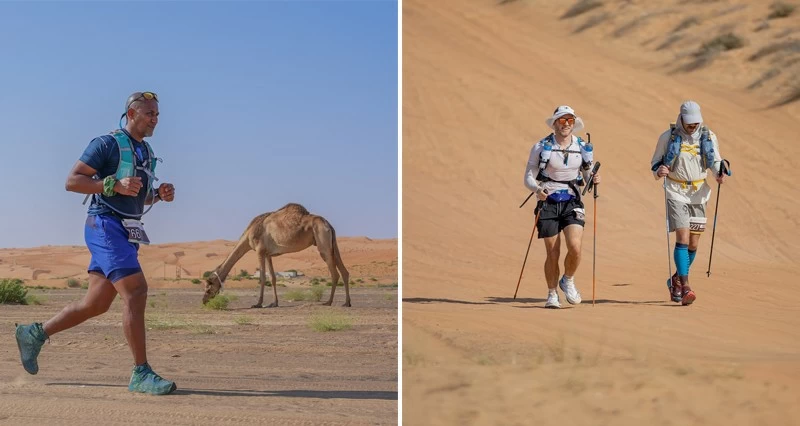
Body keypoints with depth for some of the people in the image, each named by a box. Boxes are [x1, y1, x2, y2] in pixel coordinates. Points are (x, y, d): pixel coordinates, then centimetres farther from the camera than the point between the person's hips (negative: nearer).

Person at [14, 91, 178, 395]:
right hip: (105, 226, -9)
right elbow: (72, 180, -11)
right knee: (136, 292, -19)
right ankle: (141, 374, -18)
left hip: (126, 234, 9)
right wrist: (115, 185, -21)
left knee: (96, 304, 9)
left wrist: (160, 194, 6)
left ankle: (34, 334, 25)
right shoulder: (107, 144, -6)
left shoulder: (146, 153, 18)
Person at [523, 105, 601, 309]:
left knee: (575, 247, -17)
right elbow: (528, 177, -3)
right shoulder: (541, 147, -4)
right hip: (548, 203, -1)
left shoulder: (583, 148, 4)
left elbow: (587, 178, 13)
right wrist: (537, 189, -24)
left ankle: (568, 281, 12)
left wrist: (593, 179, -10)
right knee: (553, 254, -2)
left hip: (572, 203, 2)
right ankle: (552, 294, 18)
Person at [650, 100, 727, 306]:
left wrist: (720, 173, -9)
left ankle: (676, 280, 28)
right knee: (682, 238, -17)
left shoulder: (709, 137, 3)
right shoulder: (668, 137, -3)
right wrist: (659, 171, -18)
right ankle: (685, 287, -18)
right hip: (676, 192, -3)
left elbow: (716, 161, 12)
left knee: (693, 244, 6)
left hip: (698, 193, 4)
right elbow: (655, 162, 4)